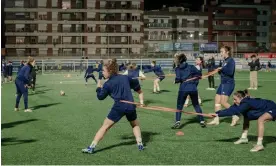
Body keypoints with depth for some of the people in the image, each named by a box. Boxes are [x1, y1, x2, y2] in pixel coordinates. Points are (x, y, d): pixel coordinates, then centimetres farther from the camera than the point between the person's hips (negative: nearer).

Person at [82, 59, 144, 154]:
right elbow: (135, 83, 27)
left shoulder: (108, 84, -1)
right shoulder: (125, 78, 11)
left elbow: (100, 97, 6)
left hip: (119, 107, -4)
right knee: (135, 125, 29)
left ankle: (92, 147, 0)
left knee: (105, 127, 3)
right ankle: (140, 144, 20)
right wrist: (138, 90, 48)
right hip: (131, 106, 4)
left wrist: (99, 88, 25)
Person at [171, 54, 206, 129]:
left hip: (183, 89, -3)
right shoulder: (191, 67, 12)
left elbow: (178, 78, -9)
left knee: (179, 106, 6)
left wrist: (175, 81, 12)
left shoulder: (178, 69, 4)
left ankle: (177, 122, -8)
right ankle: (202, 121, 12)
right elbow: (199, 74, 5)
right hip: (193, 88, 3)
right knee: (196, 105, 16)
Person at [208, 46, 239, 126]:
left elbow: (230, 72, -23)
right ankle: (216, 120, 13)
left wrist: (222, 69, -13)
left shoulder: (231, 60, -11)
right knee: (217, 100, 7)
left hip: (229, 83, -9)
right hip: (223, 83, 9)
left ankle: (235, 116, -4)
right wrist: (219, 70, 0)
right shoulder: (225, 61, 15)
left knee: (223, 102, -15)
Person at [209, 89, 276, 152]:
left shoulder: (247, 103, -34)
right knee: (246, 117, 13)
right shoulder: (242, 103, -9)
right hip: (263, 109, 10)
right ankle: (244, 138, 20)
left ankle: (259, 144, -34)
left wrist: (218, 114, -43)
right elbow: (231, 109, -16)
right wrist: (217, 113, -27)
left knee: (260, 120, -35)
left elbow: (235, 111, -41)